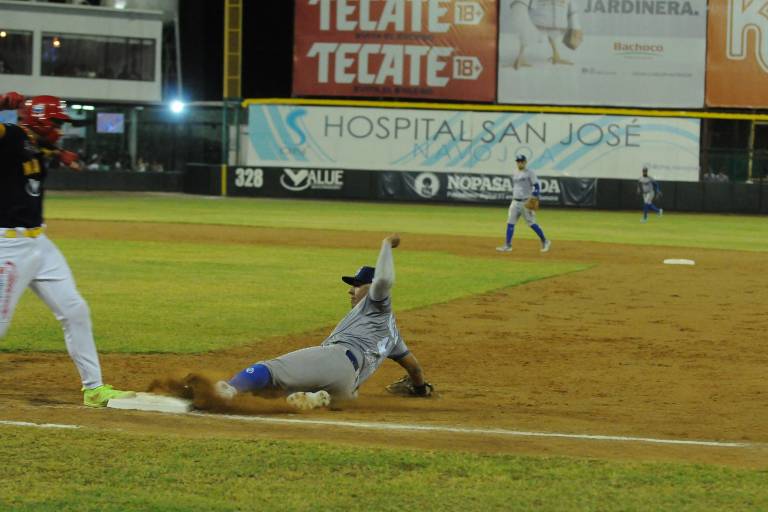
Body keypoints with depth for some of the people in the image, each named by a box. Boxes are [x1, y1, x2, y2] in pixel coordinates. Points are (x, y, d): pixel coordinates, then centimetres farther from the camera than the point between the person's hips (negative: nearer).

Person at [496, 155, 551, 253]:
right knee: (510, 223, -2)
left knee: (531, 223, -7)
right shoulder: (515, 175, 17)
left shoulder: (530, 173, -5)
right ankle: (507, 245, -2)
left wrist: (534, 198, -19)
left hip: (526, 202, -7)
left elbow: (537, 186, -9)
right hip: (515, 202, 7)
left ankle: (545, 241, 7)